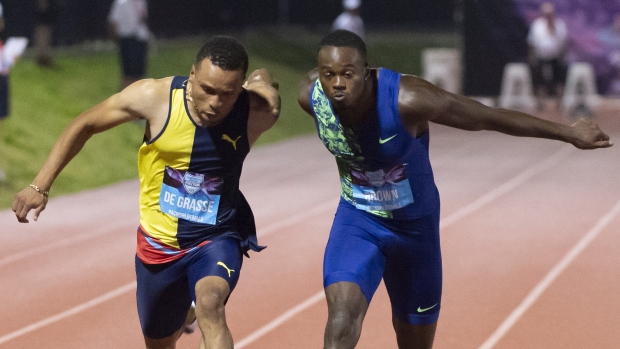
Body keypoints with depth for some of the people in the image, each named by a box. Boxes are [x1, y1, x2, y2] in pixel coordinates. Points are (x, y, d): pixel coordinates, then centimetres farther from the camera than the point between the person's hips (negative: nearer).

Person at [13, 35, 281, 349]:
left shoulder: (256, 113, -19)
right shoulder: (154, 97, -21)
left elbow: (264, 77, 10)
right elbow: (84, 125, -4)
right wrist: (40, 186, -6)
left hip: (217, 239, -2)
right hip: (159, 241, 2)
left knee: (210, 303, -37)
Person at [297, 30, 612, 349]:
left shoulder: (407, 100, -33)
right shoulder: (310, 97, -21)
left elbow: (490, 118, -23)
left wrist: (569, 133, -15)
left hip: (414, 224, -1)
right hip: (356, 218, 1)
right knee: (342, 312, -25)